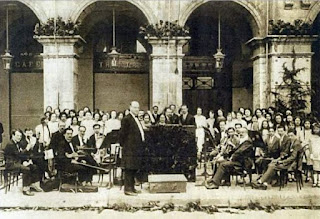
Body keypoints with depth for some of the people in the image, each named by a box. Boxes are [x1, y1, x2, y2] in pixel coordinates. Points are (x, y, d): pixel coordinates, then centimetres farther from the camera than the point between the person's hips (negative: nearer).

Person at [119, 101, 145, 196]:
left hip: (137, 149, 9)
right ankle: (128, 189, 0)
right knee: (129, 169, -5)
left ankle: (131, 187, 21)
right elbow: (122, 134, -12)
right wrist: (124, 145, -8)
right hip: (130, 149, -9)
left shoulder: (136, 119, 18)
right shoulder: (126, 119, -11)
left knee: (134, 169, 13)